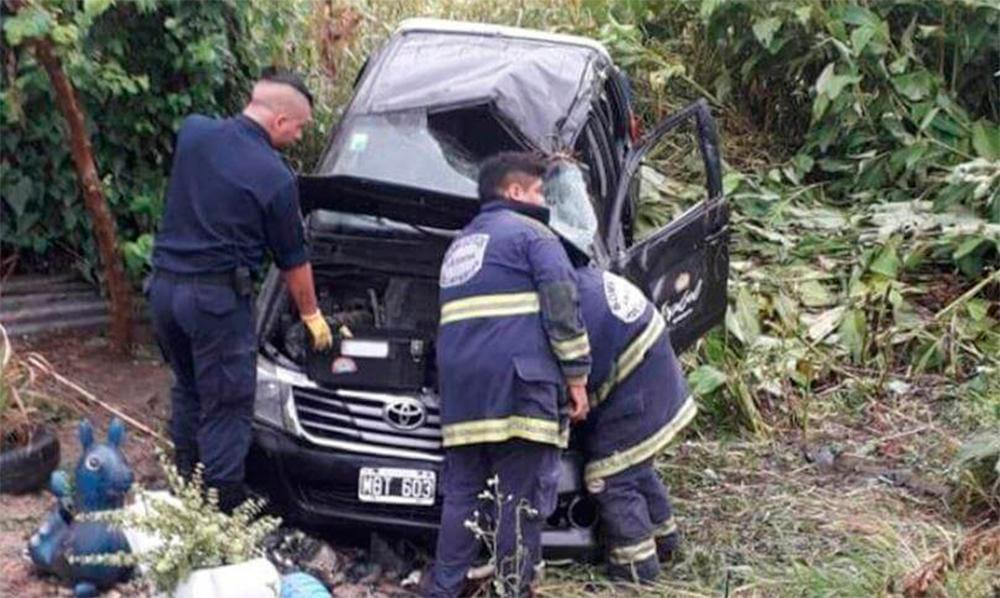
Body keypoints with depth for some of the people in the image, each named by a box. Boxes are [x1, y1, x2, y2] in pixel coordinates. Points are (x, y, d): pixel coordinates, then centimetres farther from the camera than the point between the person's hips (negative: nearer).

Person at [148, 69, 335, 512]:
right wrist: (312, 316, 13)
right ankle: (222, 512, 7)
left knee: (188, 390, 23)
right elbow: (293, 260, -1)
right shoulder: (275, 178, -12)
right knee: (227, 408, 3)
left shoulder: (192, 132, 3)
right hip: (218, 297, -7)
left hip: (164, 285, 7)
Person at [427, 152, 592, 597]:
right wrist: (576, 376, -4)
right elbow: (562, 307, -6)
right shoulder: (530, 233, 5)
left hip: (460, 388, 7)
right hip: (518, 384, -7)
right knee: (523, 498, -3)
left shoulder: (458, 247, 29)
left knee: (461, 492, 12)